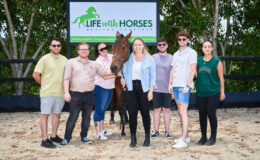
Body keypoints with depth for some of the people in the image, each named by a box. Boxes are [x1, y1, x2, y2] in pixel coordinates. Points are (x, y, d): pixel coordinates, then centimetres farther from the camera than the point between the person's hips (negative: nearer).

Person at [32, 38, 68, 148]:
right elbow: (35, 75, -7)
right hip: (47, 92, -5)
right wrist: (44, 84, 1)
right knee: (45, 114, -2)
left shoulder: (65, 60, 9)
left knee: (57, 114, 12)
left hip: (60, 92, 5)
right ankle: (45, 139, 0)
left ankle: (54, 136, 24)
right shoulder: (45, 59, -5)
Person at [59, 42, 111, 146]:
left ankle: (84, 136, 23)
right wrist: (66, 92, -13)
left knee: (87, 116, 10)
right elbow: (67, 78, -4)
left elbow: (105, 72, 14)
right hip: (75, 95, -3)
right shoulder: (71, 62, 2)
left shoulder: (94, 64, 12)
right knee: (73, 117, -3)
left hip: (89, 95, 4)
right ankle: (66, 138, 6)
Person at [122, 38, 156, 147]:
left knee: (145, 113, 2)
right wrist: (122, 85, -1)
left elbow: (152, 77, 0)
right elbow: (124, 74, 13)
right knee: (132, 113, -1)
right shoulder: (128, 59, 9)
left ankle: (147, 137, 15)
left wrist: (150, 91, -7)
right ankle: (133, 138, 8)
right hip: (131, 88, 2)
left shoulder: (149, 59, 2)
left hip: (144, 88, -2)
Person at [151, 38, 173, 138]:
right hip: (156, 88, 1)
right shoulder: (153, 57, 6)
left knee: (166, 109, 5)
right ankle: (156, 131, 12)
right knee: (156, 109, 6)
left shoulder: (171, 58, 5)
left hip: (167, 88, 0)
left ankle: (167, 131, 13)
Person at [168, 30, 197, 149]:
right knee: (180, 112, 11)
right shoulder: (176, 54, 19)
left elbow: (193, 70, -11)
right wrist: (170, 84, 11)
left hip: (184, 86, -8)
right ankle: (185, 136, 20)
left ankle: (183, 141, -14)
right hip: (176, 86, 8)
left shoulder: (191, 53, -4)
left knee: (183, 112, -12)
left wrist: (187, 85, -18)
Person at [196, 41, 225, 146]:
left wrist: (222, 92, 2)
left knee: (211, 114, -3)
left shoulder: (217, 61, -1)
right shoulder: (198, 61, 8)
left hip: (213, 93, -3)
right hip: (200, 93, 3)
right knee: (202, 115, 7)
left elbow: (221, 77, 2)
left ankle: (213, 137, 11)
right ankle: (203, 137, 19)